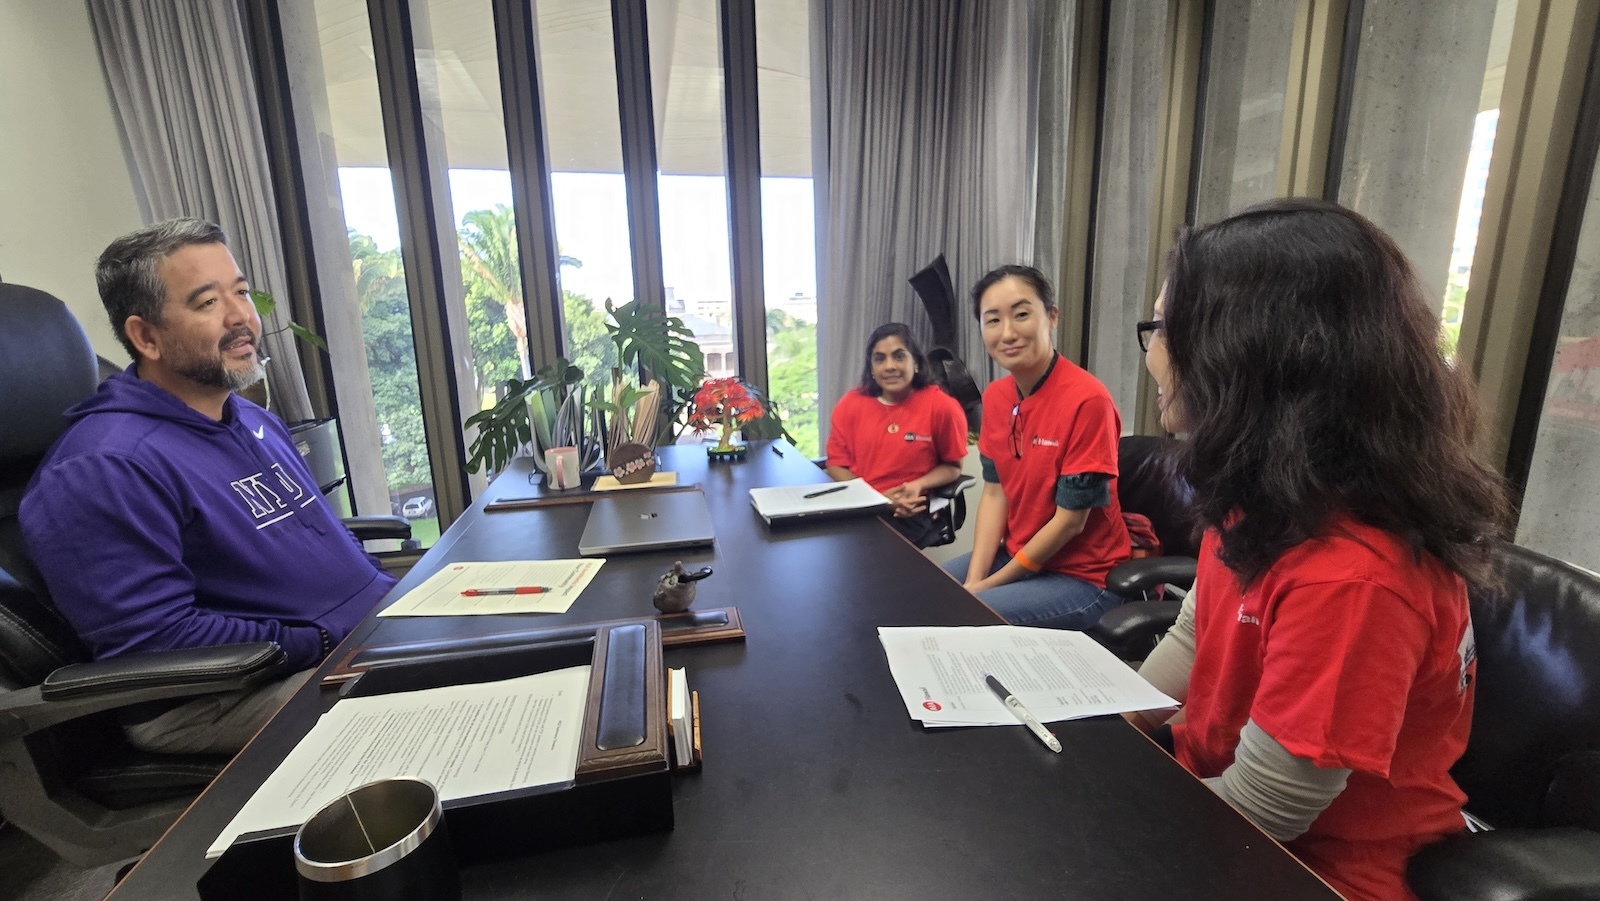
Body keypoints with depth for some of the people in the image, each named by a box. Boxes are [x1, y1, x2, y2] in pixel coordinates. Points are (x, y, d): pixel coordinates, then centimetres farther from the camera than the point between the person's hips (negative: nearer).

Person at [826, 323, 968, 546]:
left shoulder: (941, 406, -6)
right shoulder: (850, 404, 2)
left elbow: (952, 466, 6)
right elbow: (836, 464, 4)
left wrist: (918, 485, -15)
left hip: (909, 512, -2)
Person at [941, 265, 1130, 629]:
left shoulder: (1087, 400, -23)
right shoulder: (995, 396, -1)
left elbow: (1070, 520, -20)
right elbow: (994, 492, 1)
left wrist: (990, 585, -14)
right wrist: (973, 579, -10)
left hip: (1083, 576, -6)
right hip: (1016, 554, 6)